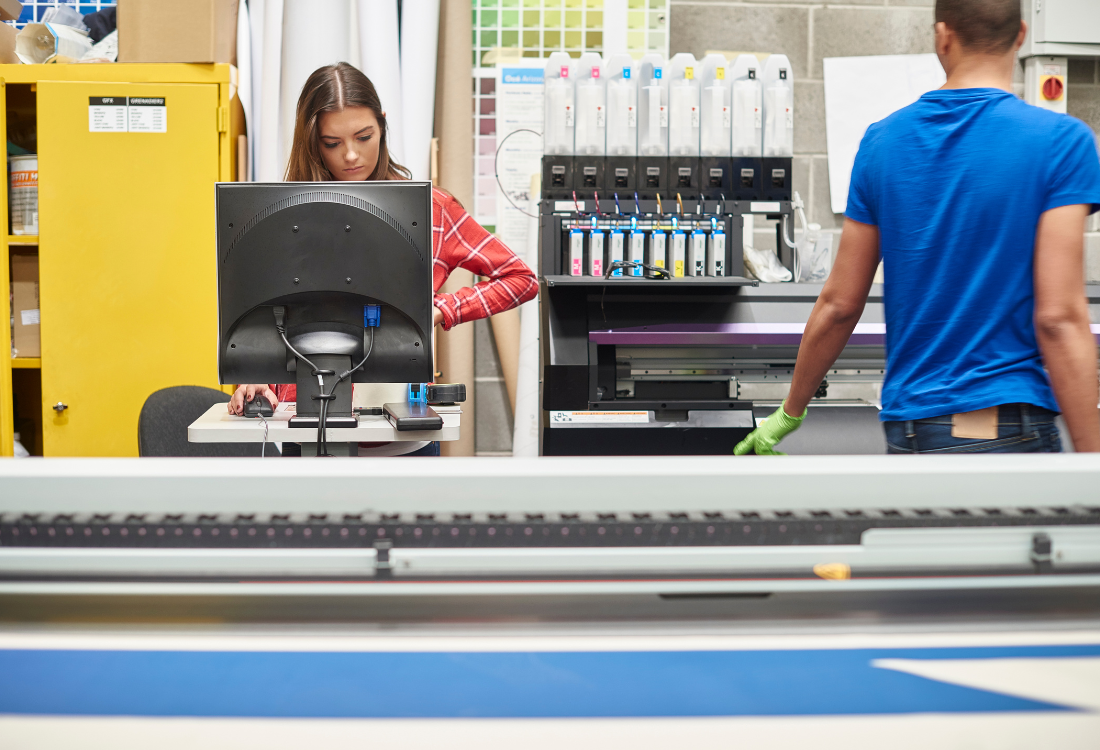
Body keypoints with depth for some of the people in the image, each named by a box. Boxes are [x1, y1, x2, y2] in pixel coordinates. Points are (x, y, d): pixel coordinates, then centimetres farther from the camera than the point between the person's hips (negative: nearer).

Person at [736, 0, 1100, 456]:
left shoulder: (882, 141, 4)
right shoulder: (1061, 140, -7)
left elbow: (838, 304, 7)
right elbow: (1058, 318, -15)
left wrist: (790, 412, 20)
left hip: (909, 424, 4)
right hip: (1012, 429, -4)